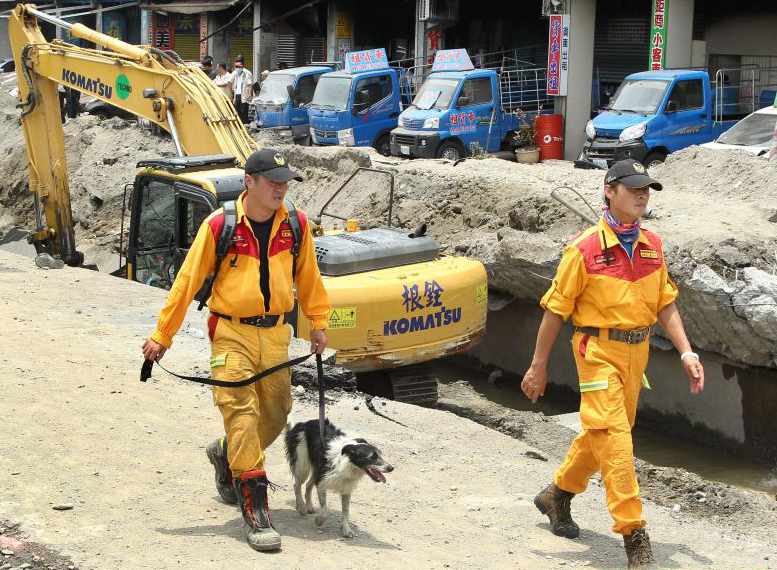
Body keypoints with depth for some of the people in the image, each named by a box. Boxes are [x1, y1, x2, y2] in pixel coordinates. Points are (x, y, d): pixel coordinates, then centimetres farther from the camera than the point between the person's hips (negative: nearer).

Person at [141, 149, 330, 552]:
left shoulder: (295, 225, 1)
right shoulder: (219, 225, -10)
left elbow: (307, 276, 16)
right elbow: (188, 280, -5)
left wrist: (318, 324, 19)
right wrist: (162, 336, -4)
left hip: (275, 333, 4)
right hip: (231, 333, -4)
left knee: (275, 414, 12)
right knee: (241, 412, -12)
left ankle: (226, 455, 43)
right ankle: (255, 512, -9)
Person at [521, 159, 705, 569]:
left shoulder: (652, 246, 6)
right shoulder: (585, 249, -12)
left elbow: (665, 304, 12)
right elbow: (555, 309, -7)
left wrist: (686, 353, 1)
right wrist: (538, 366, -5)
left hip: (637, 351, 7)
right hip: (599, 352, -6)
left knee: (599, 433, 18)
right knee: (614, 439, -11)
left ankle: (557, 496, 40)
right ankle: (634, 536, -8)